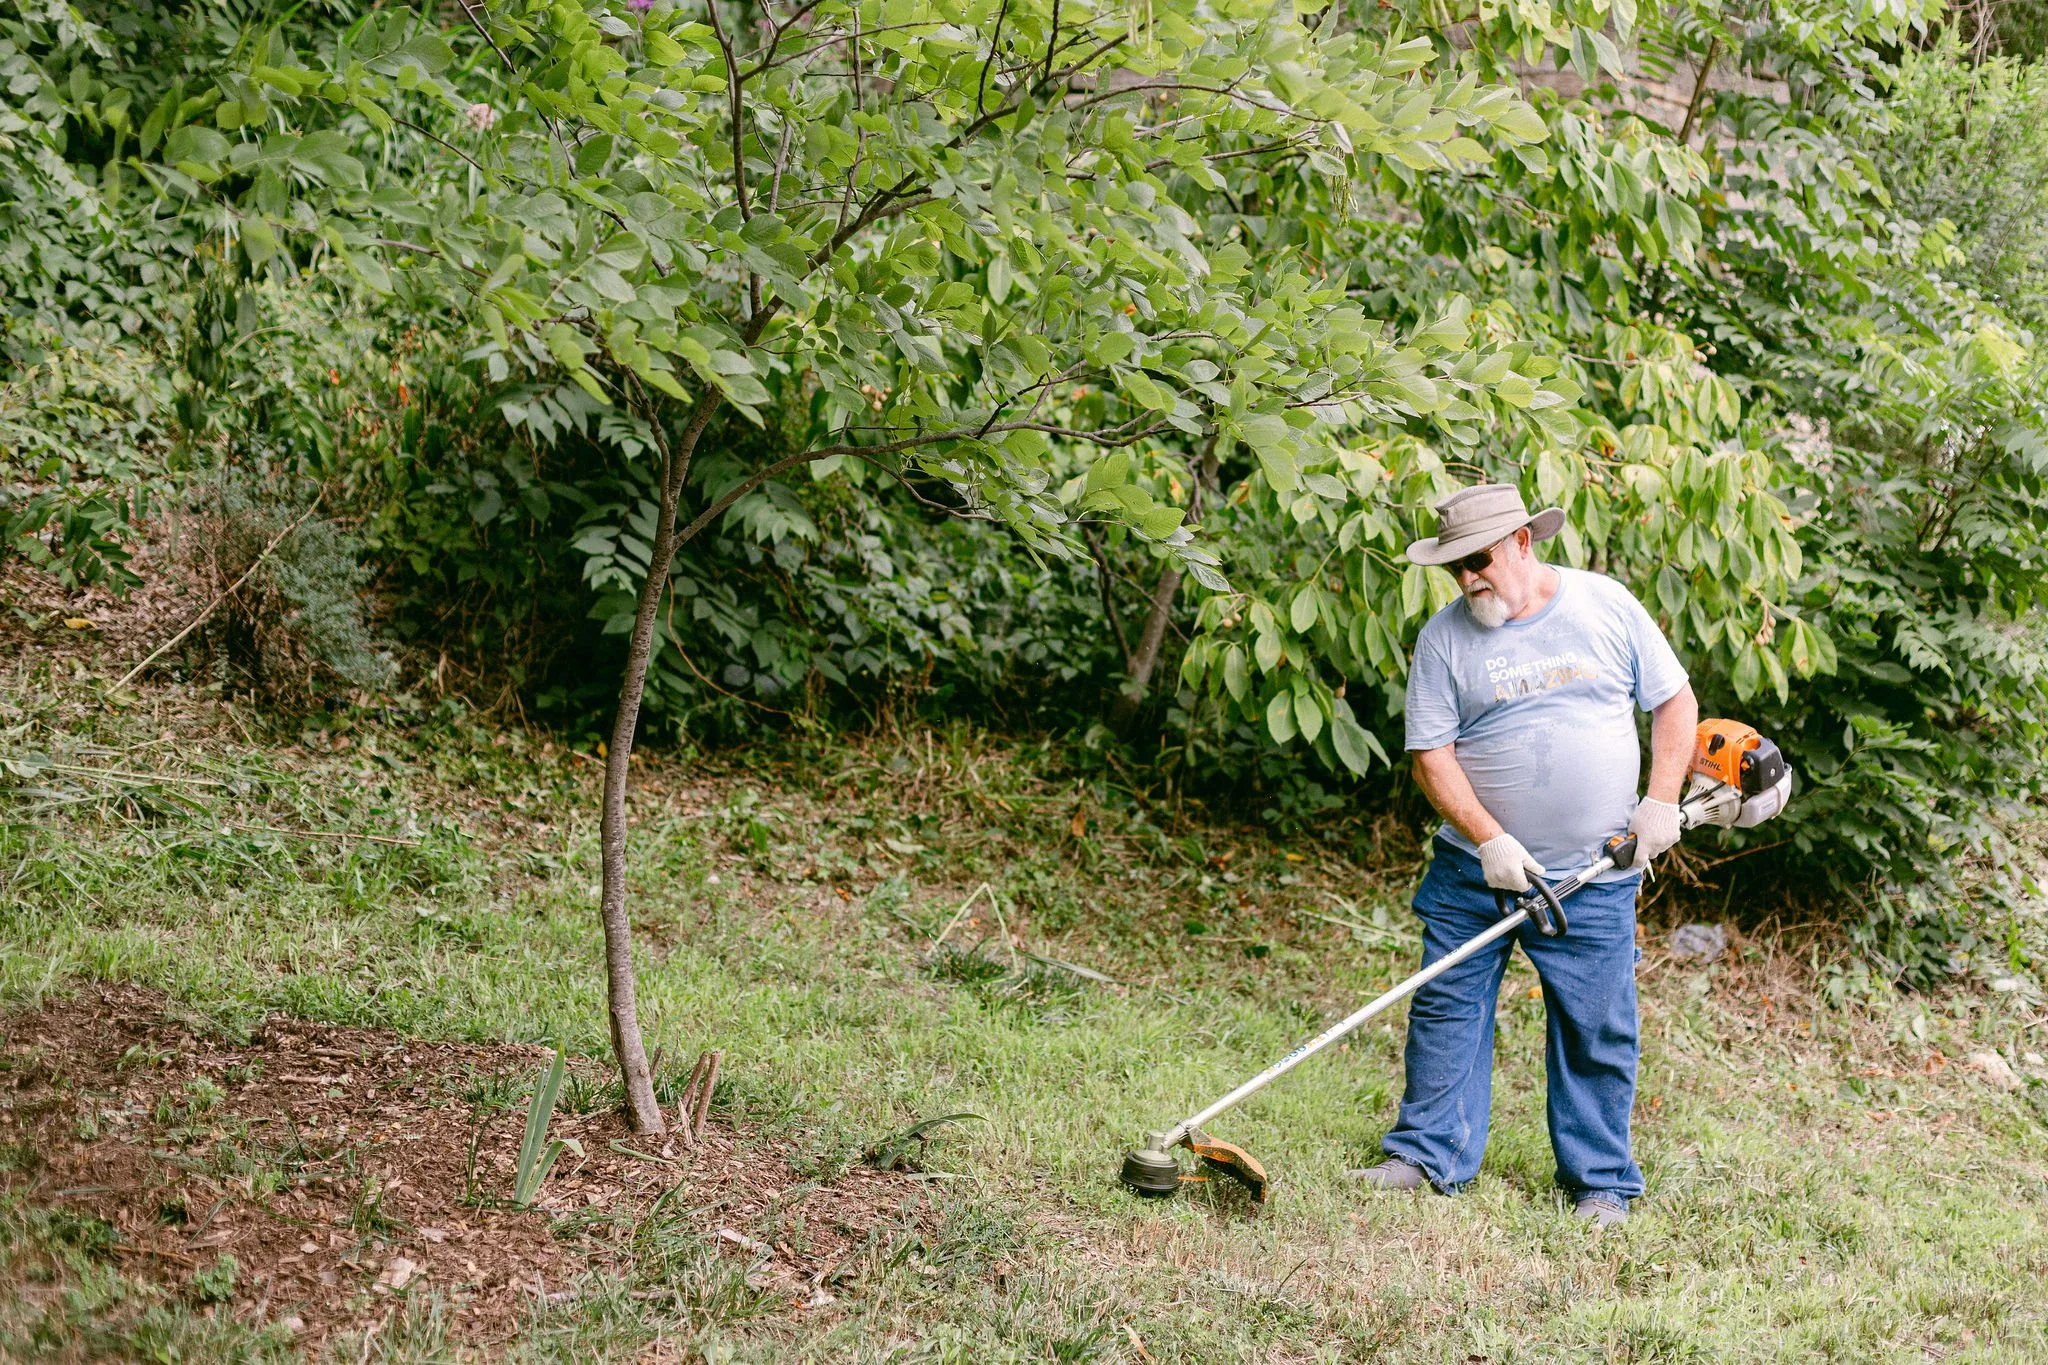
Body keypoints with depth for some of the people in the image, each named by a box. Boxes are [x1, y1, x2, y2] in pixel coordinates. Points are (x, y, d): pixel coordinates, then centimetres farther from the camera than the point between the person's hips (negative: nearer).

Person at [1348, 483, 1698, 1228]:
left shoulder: (1607, 605, 0)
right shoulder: (1445, 637, -2)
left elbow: (1674, 701, 7)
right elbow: (1432, 753, -5)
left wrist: (1661, 802, -4)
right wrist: (1489, 840, -16)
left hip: (1594, 875, 0)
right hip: (1474, 869, 1)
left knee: (1597, 1029, 3)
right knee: (1447, 1007, 3)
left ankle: (1602, 1181, 14)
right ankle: (1428, 1155, 14)